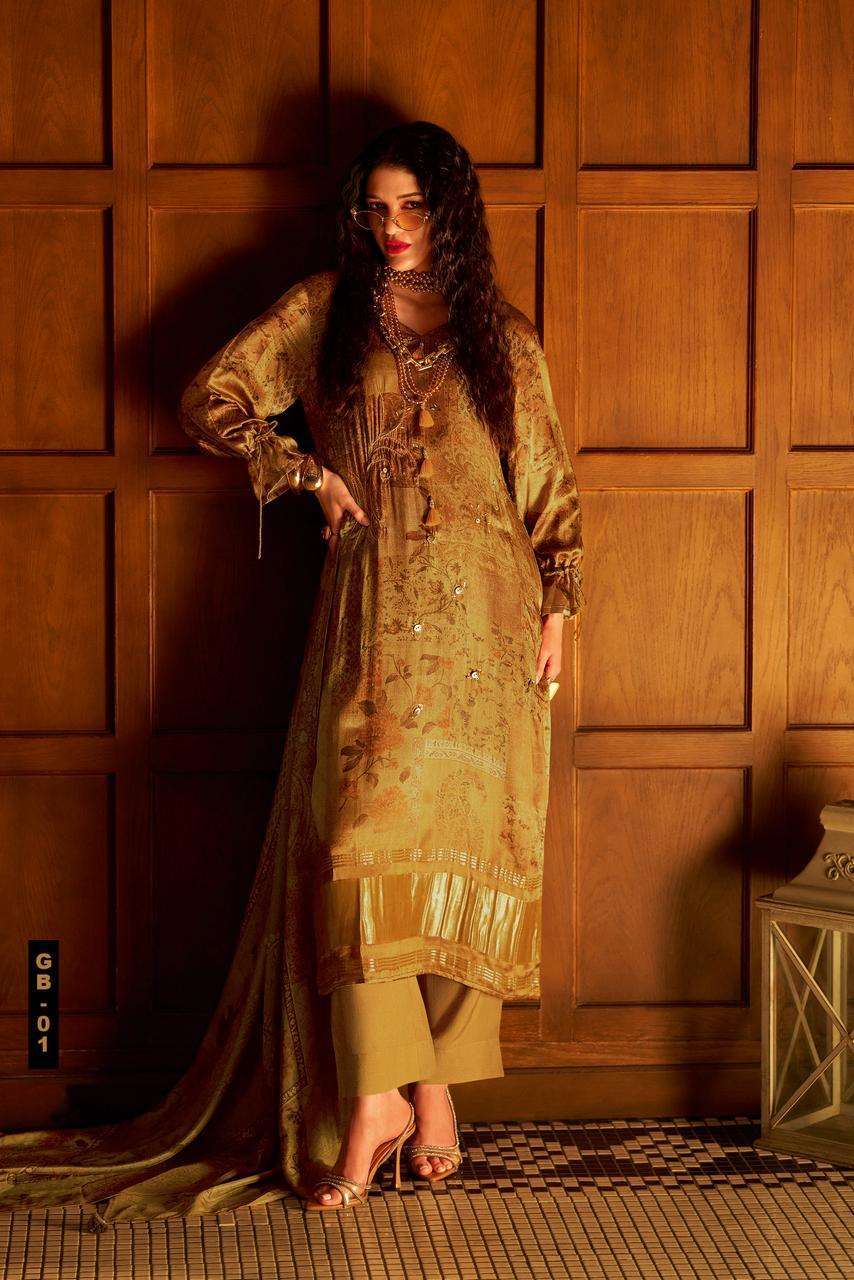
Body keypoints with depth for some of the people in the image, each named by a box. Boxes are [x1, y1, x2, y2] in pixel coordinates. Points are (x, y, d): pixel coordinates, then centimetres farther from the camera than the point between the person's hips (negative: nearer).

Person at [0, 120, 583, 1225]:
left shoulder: (505, 337, 11)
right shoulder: (325, 309, 10)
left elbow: (551, 487, 13)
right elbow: (209, 401, 9)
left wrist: (557, 606, 4)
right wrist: (308, 471, -1)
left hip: (487, 615, 1)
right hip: (374, 609, -1)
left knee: (464, 840, 0)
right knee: (361, 833, -12)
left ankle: (438, 1083, 10)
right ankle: (376, 1098, -11)